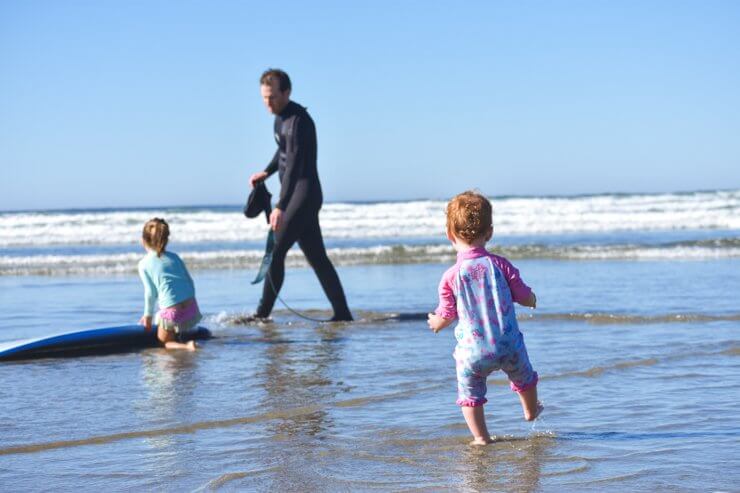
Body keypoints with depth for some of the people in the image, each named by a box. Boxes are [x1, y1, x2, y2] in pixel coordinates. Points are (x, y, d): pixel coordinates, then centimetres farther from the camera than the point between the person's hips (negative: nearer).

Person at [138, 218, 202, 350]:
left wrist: (148, 315, 11)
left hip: (172, 313, -6)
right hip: (192, 308, 6)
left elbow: (150, 293, -1)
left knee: (165, 342, 13)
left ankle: (186, 346, -14)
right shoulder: (174, 256, 13)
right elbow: (190, 281, 14)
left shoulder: (143, 264, 1)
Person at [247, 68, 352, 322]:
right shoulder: (281, 116, 12)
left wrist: (280, 207, -30)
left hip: (304, 194, -10)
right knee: (317, 257, 9)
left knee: (275, 251, -11)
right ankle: (342, 313, 12)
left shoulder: (298, 120, -19)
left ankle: (263, 313, -6)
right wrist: (267, 172, 15)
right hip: (301, 195, 10)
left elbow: (294, 165, -26)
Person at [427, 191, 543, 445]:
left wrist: (435, 322, 21)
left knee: (470, 394, 14)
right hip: (509, 347, 3)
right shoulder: (500, 265, -6)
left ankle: (481, 437, 10)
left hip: (472, 352, -3)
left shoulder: (450, 276, -10)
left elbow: (447, 316, -3)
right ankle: (531, 410, 52)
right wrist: (532, 298, 28)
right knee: (524, 377, 30)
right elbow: (525, 297, 3)